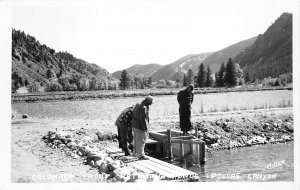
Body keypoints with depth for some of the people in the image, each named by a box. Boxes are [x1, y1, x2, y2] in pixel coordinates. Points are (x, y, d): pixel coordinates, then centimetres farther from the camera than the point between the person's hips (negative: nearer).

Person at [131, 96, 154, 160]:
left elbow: (134, 115, 16)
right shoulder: (143, 108, -22)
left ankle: (136, 152, 33)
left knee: (136, 140, 20)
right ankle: (141, 155, -4)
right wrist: (145, 128, -18)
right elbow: (143, 119, -24)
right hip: (140, 127, -10)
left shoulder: (138, 104, 8)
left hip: (134, 125, 10)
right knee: (141, 141, -5)